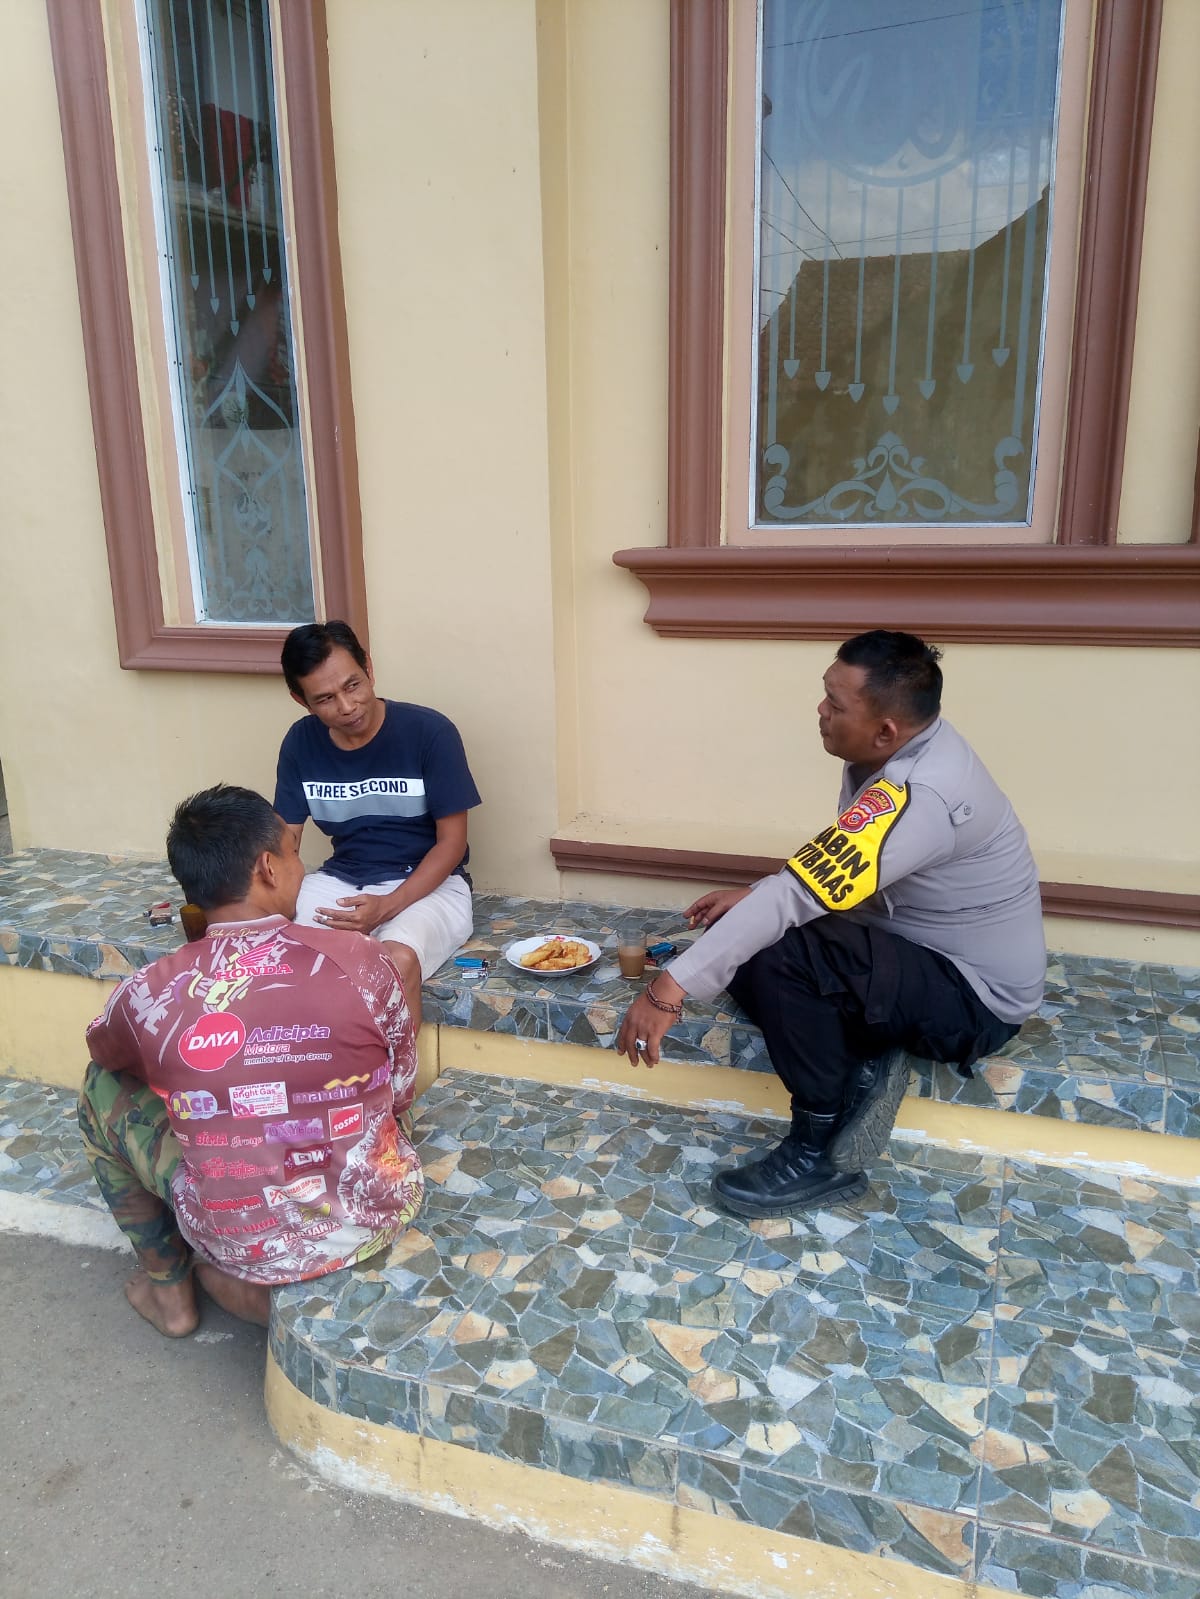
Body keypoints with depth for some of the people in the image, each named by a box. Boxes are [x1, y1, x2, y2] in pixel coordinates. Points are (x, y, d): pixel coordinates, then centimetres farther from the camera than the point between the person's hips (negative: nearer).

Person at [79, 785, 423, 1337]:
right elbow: (400, 1094, 0)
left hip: (240, 1241, 0)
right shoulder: (363, 960, -16)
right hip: (376, 1216, 1)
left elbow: (106, 1049, 13)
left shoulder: (150, 991, -13)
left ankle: (168, 1288, 32)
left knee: (103, 1087, 18)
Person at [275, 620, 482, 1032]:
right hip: (340, 880, 4)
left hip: (427, 884, -4)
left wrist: (387, 907, -23)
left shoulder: (430, 731, -15)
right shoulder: (301, 742, -2)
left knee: (398, 960, -35)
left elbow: (451, 841, -11)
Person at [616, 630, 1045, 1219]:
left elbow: (798, 894, -38)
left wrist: (671, 987, -38)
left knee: (780, 955, -32)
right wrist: (754, 895, -3)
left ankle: (820, 1155, -14)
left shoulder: (920, 797, -33)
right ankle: (863, 1065, -1)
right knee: (739, 948, 4)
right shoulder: (905, 750, -3)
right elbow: (829, 869, 10)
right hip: (924, 957, 9)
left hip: (976, 999, -9)